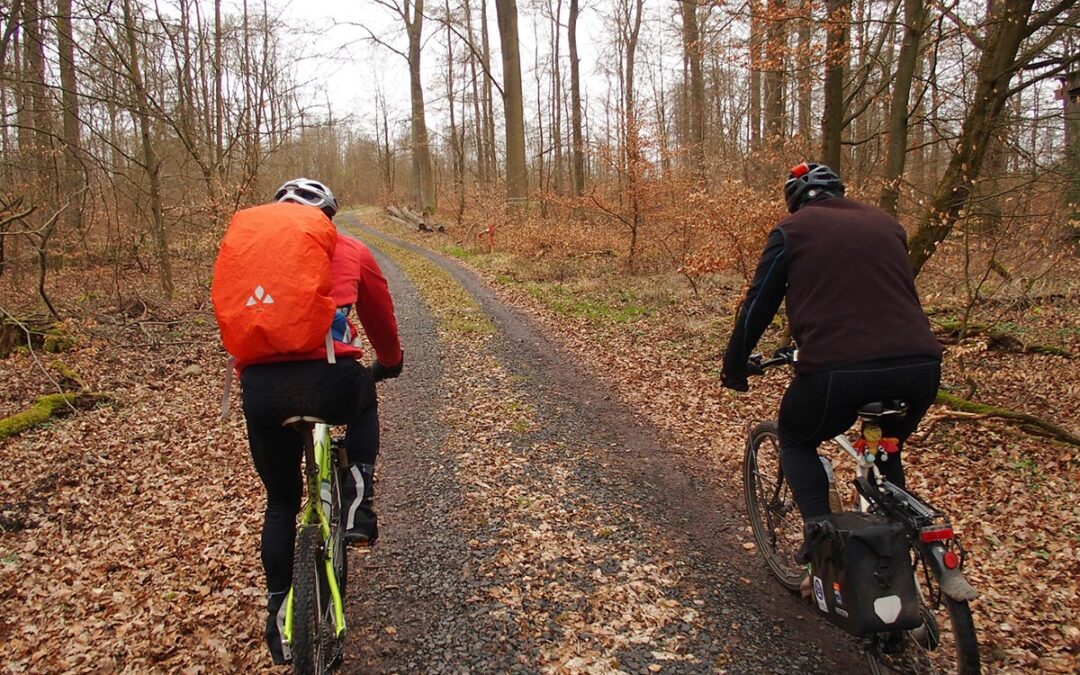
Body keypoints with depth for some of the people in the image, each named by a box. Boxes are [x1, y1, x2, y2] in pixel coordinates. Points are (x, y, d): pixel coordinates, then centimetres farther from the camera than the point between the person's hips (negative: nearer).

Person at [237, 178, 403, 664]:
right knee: (364, 401, 36)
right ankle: (357, 504, 21)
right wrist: (390, 362, 47)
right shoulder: (348, 250, 18)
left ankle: (279, 613, 27)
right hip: (329, 379, -2)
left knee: (281, 501, 24)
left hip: (261, 387, 2)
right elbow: (381, 318, 29)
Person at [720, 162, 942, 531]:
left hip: (838, 369, -4)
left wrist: (734, 366, 23)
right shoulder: (886, 223, 23)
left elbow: (758, 304, 10)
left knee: (795, 441, 24)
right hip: (920, 366, 5)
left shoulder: (792, 230, 10)